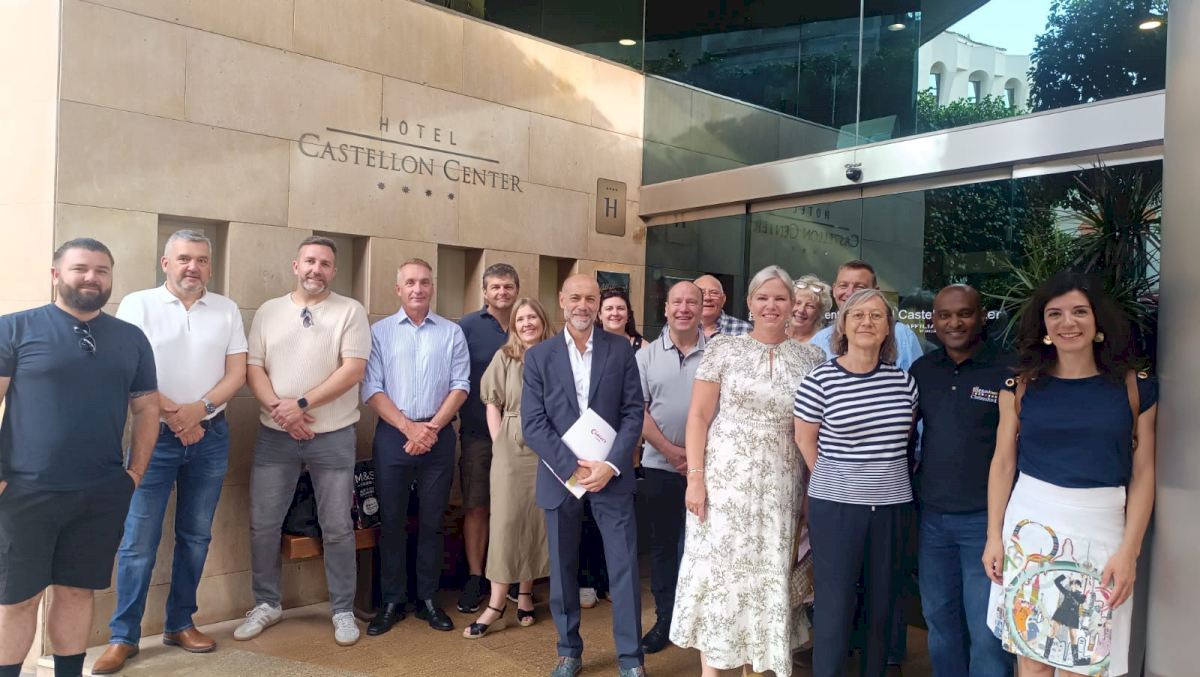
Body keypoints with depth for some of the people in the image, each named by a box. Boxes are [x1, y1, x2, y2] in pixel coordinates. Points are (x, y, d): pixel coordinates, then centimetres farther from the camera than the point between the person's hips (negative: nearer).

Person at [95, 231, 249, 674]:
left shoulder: (226, 310, 7)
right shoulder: (138, 304, 0)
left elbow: (237, 373, 3)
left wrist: (199, 409, -12)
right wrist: (172, 414, -13)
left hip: (211, 436, 3)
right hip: (155, 435, -3)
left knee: (196, 536, 9)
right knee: (140, 540, -2)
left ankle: (180, 624, 23)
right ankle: (123, 636, 10)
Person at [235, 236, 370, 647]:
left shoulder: (351, 311, -3)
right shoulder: (269, 312, 7)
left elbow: (353, 370, -12)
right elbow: (253, 368, 3)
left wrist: (302, 403, -16)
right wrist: (278, 408, -14)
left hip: (332, 436, -3)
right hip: (274, 435, 3)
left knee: (337, 528, 4)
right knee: (262, 524, 8)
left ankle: (343, 610, 19)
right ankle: (267, 603, 28)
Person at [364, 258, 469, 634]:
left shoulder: (451, 333, 5)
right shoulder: (380, 332, 3)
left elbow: (460, 386, 1)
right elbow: (372, 390, -3)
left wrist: (432, 427, -10)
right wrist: (409, 427, -13)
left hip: (439, 435, 1)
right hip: (392, 435, 0)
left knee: (432, 521, 8)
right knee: (392, 520, 6)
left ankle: (428, 599, 19)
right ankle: (392, 602, 17)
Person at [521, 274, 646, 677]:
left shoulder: (620, 350, 1)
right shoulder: (538, 356, 0)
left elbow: (633, 413, -2)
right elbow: (533, 424, -4)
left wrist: (611, 466, -14)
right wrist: (572, 467, -14)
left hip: (611, 474, 0)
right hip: (560, 475, 1)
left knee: (624, 566, 3)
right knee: (562, 568, 11)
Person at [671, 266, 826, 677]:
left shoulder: (812, 358, 5)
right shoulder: (724, 349, -1)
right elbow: (698, 416, -3)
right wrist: (695, 477, -10)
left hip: (780, 486, 2)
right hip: (725, 478, -2)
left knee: (769, 576, 8)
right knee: (718, 570, 2)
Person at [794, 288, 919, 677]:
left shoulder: (903, 381, 2)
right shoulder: (819, 380, -10)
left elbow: (905, 436, 15)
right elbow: (804, 440, -2)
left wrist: (889, 473, 10)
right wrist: (833, 480, 2)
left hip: (892, 504, 4)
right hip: (836, 505, -4)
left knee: (882, 604, 14)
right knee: (834, 606, 1)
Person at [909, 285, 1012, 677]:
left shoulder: (1008, 371, -8)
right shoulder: (921, 371, 6)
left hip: (986, 519, -4)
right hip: (932, 517, 5)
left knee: (987, 630, 0)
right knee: (939, 618, 17)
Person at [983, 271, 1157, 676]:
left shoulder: (1134, 387, 1)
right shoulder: (1022, 385, 2)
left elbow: (1143, 473, 1)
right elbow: (1003, 464, 4)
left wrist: (1129, 551, -5)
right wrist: (993, 536, 0)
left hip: (1100, 530, 0)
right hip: (1030, 525, 1)